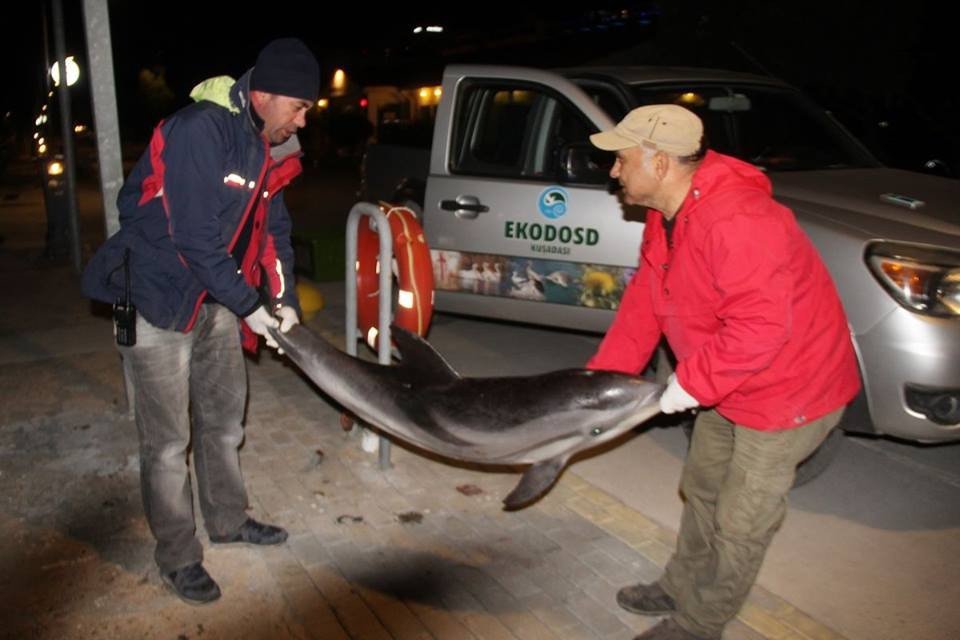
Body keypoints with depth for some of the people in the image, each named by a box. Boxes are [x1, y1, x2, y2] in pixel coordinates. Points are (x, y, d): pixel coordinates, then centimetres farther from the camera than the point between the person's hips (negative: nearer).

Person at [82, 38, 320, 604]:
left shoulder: (268, 145, 3)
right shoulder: (199, 131, -24)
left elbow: (274, 228, 8)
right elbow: (195, 239, -26)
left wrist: (284, 300, -2)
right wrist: (250, 305, -19)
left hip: (217, 300, 8)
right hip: (159, 301, -8)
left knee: (226, 419, 18)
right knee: (168, 440, 2)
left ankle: (228, 521, 37)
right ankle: (178, 557, 18)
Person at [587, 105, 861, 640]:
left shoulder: (737, 222, -34)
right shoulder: (665, 216, 0)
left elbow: (760, 326, -36)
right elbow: (644, 302, 2)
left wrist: (692, 383, -26)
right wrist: (601, 377, -3)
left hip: (788, 389, -10)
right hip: (727, 386, 10)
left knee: (740, 524, 5)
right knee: (702, 490, 23)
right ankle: (680, 588, 44)